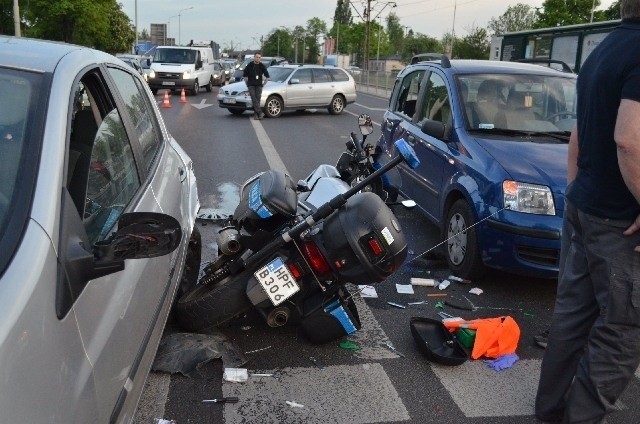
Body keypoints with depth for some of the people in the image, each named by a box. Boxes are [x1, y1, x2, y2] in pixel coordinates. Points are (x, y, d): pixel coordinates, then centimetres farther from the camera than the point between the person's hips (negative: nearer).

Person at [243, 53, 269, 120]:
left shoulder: (262, 66, 4)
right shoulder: (249, 65, 1)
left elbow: (267, 76, 14)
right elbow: (244, 75, 10)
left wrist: (264, 83, 8)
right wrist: (247, 83, 8)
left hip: (259, 85, 2)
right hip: (251, 85, -1)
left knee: (257, 99, -2)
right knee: (254, 99, -16)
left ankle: (256, 115, 4)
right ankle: (260, 113, -22)